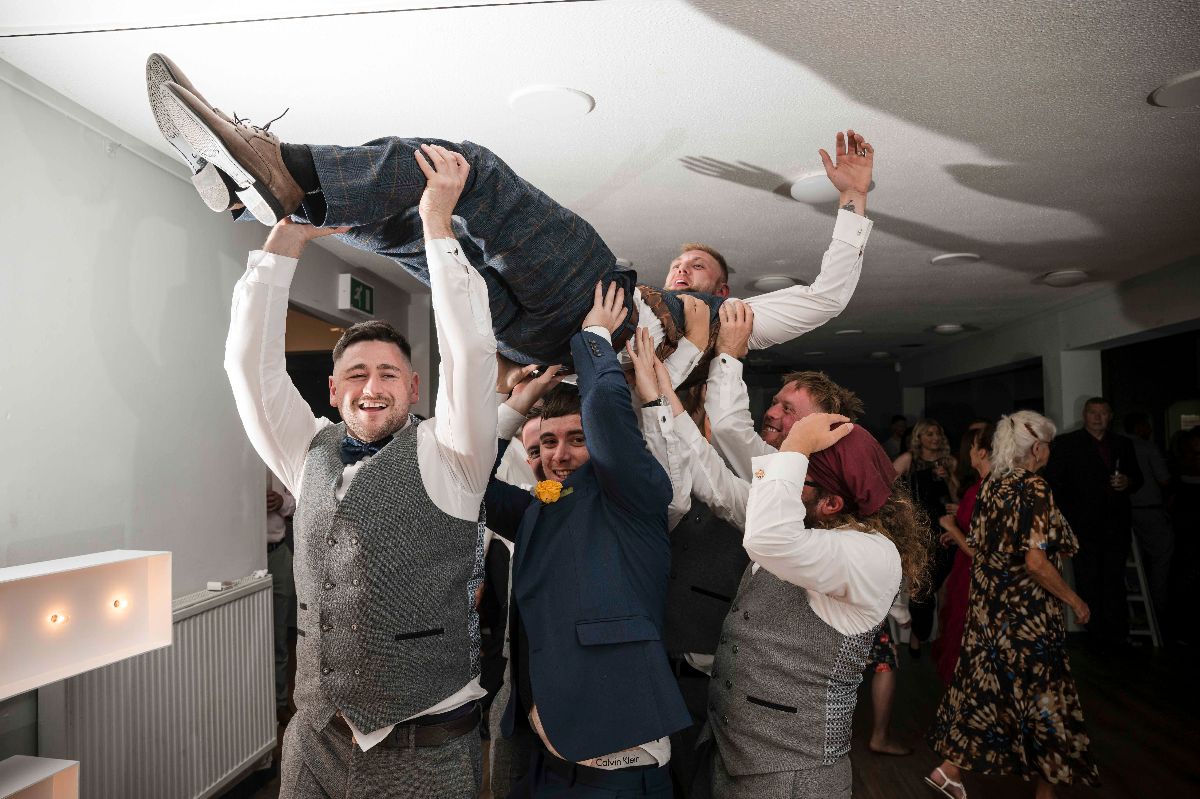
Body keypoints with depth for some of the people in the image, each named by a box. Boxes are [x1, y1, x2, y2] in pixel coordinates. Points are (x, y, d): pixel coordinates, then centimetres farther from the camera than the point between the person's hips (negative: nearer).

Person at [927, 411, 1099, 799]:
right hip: (1028, 613, -7)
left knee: (984, 684, 15)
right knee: (1040, 691, 9)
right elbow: (1035, 562, -22)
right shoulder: (1035, 489, -18)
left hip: (988, 607, 7)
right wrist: (1073, 600, -10)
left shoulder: (990, 487, 4)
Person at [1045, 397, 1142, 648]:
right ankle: (1098, 636, 9)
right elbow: (1055, 482, -3)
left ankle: (1117, 636, 18)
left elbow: (1137, 477, 20)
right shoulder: (1067, 444, 1)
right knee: (1089, 585, 1)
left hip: (1116, 526, 4)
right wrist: (1066, 520, -11)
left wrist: (1128, 482, -4)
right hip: (1084, 526, -3)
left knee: (1115, 583, 9)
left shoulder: (1123, 444, 14)